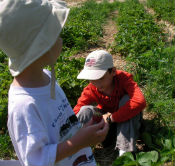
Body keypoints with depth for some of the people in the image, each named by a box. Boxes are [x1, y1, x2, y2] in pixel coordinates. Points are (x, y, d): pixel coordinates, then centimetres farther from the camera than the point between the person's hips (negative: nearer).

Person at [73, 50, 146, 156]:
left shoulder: (124, 78, -29)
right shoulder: (91, 90, -18)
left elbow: (140, 101, -46)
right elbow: (76, 112, -21)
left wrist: (111, 117, -41)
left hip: (128, 122, -2)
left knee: (127, 99, -33)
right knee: (86, 111, -26)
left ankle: (125, 151, -33)